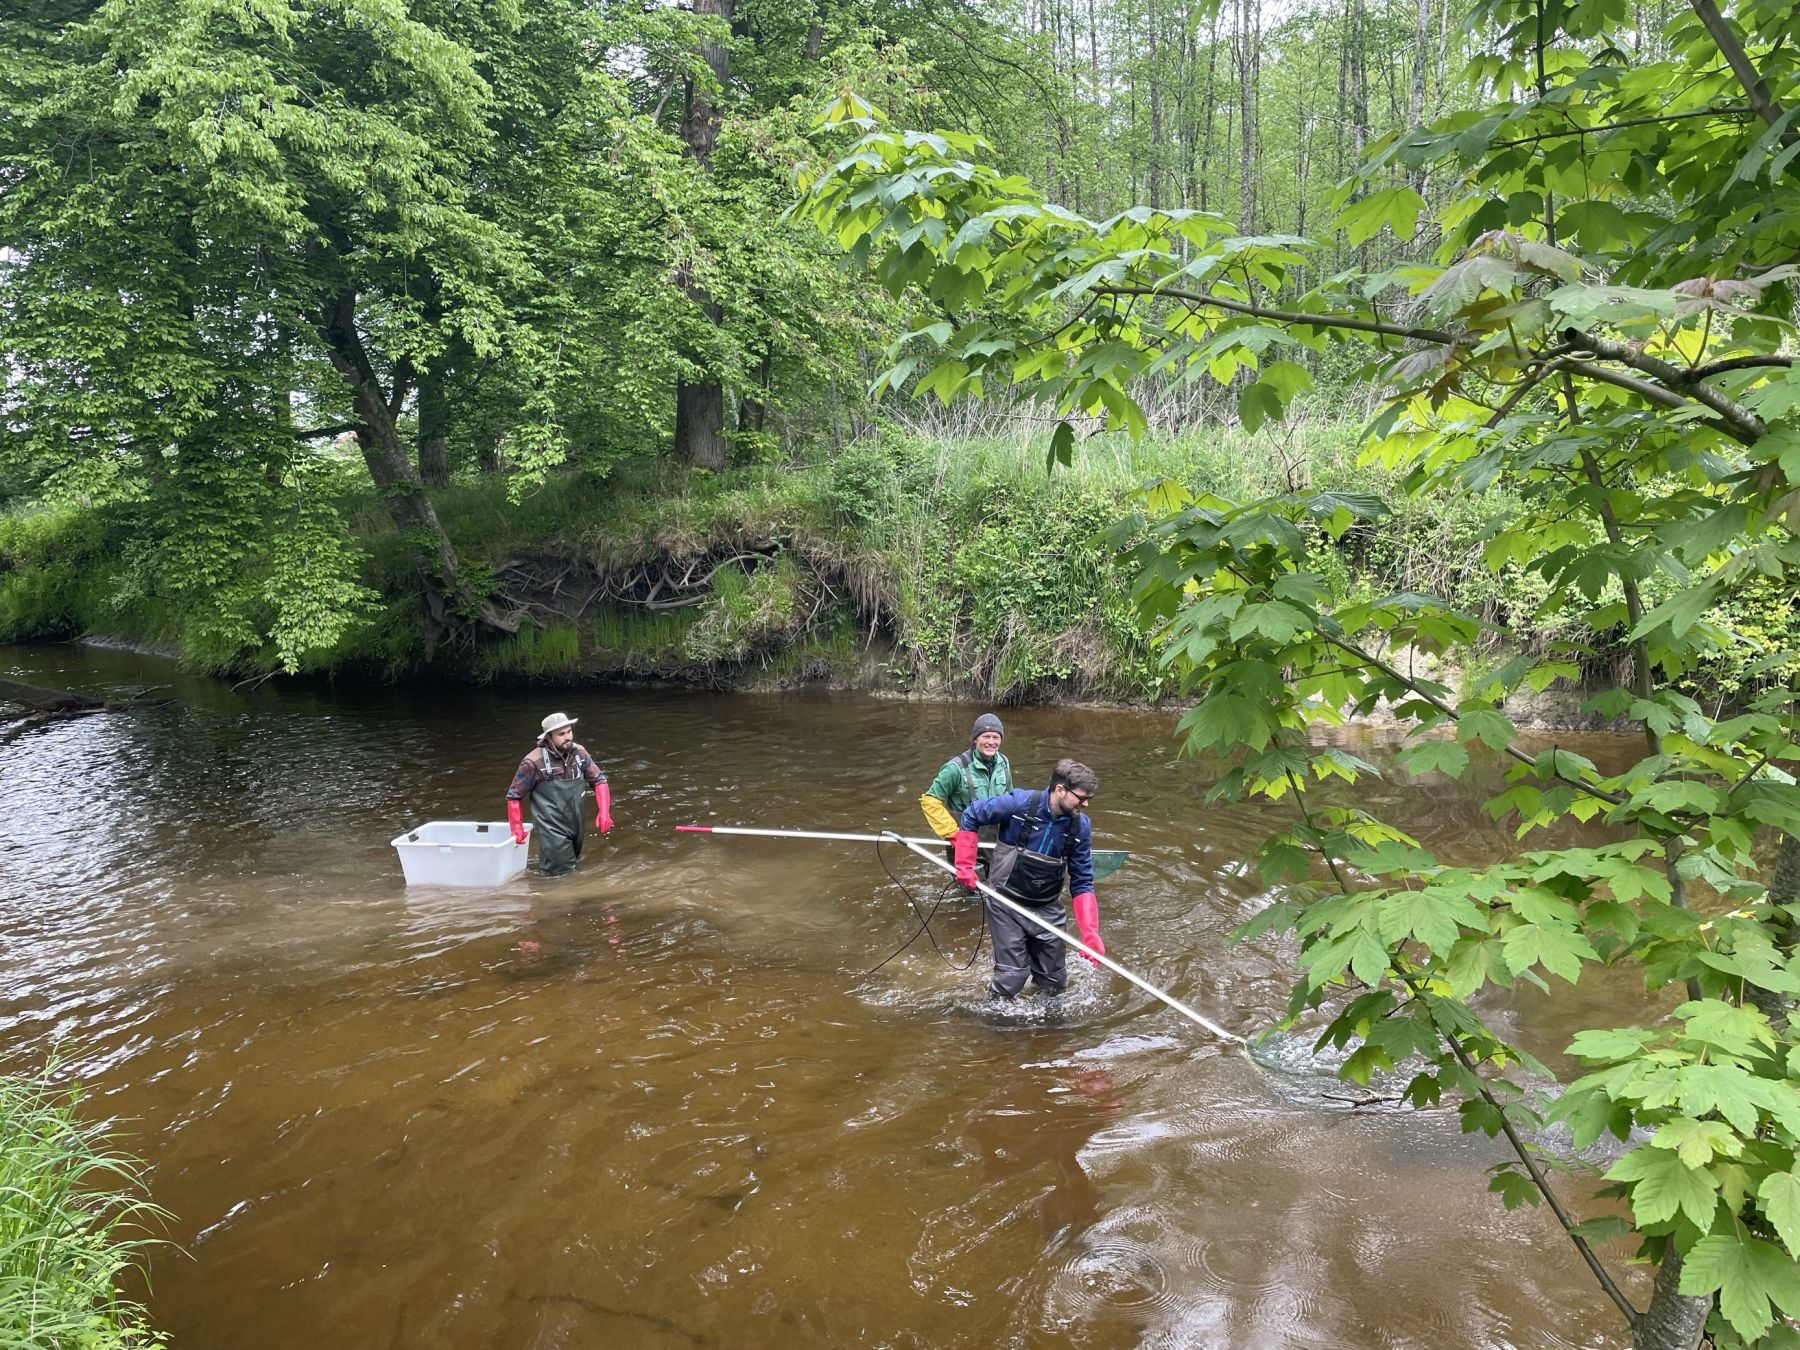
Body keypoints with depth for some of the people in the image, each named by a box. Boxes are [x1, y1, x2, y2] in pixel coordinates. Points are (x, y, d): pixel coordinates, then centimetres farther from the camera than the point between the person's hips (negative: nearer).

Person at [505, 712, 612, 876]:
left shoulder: (579, 752, -5)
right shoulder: (534, 762, -19)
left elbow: (599, 780, 5)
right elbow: (514, 796, -8)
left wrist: (604, 812, -7)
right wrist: (517, 829, -8)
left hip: (576, 828, 6)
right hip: (553, 832, -6)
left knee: (573, 868, 23)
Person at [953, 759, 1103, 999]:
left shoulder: (1080, 826, -8)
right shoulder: (1019, 803, -20)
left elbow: (1082, 884, -3)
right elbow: (970, 816, -7)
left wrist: (1090, 932, -14)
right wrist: (964, 866, -9)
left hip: (1047, 908, 4)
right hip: (1007, 902, -4)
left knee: (1053, 981, 10)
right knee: (1012, 976, -6)